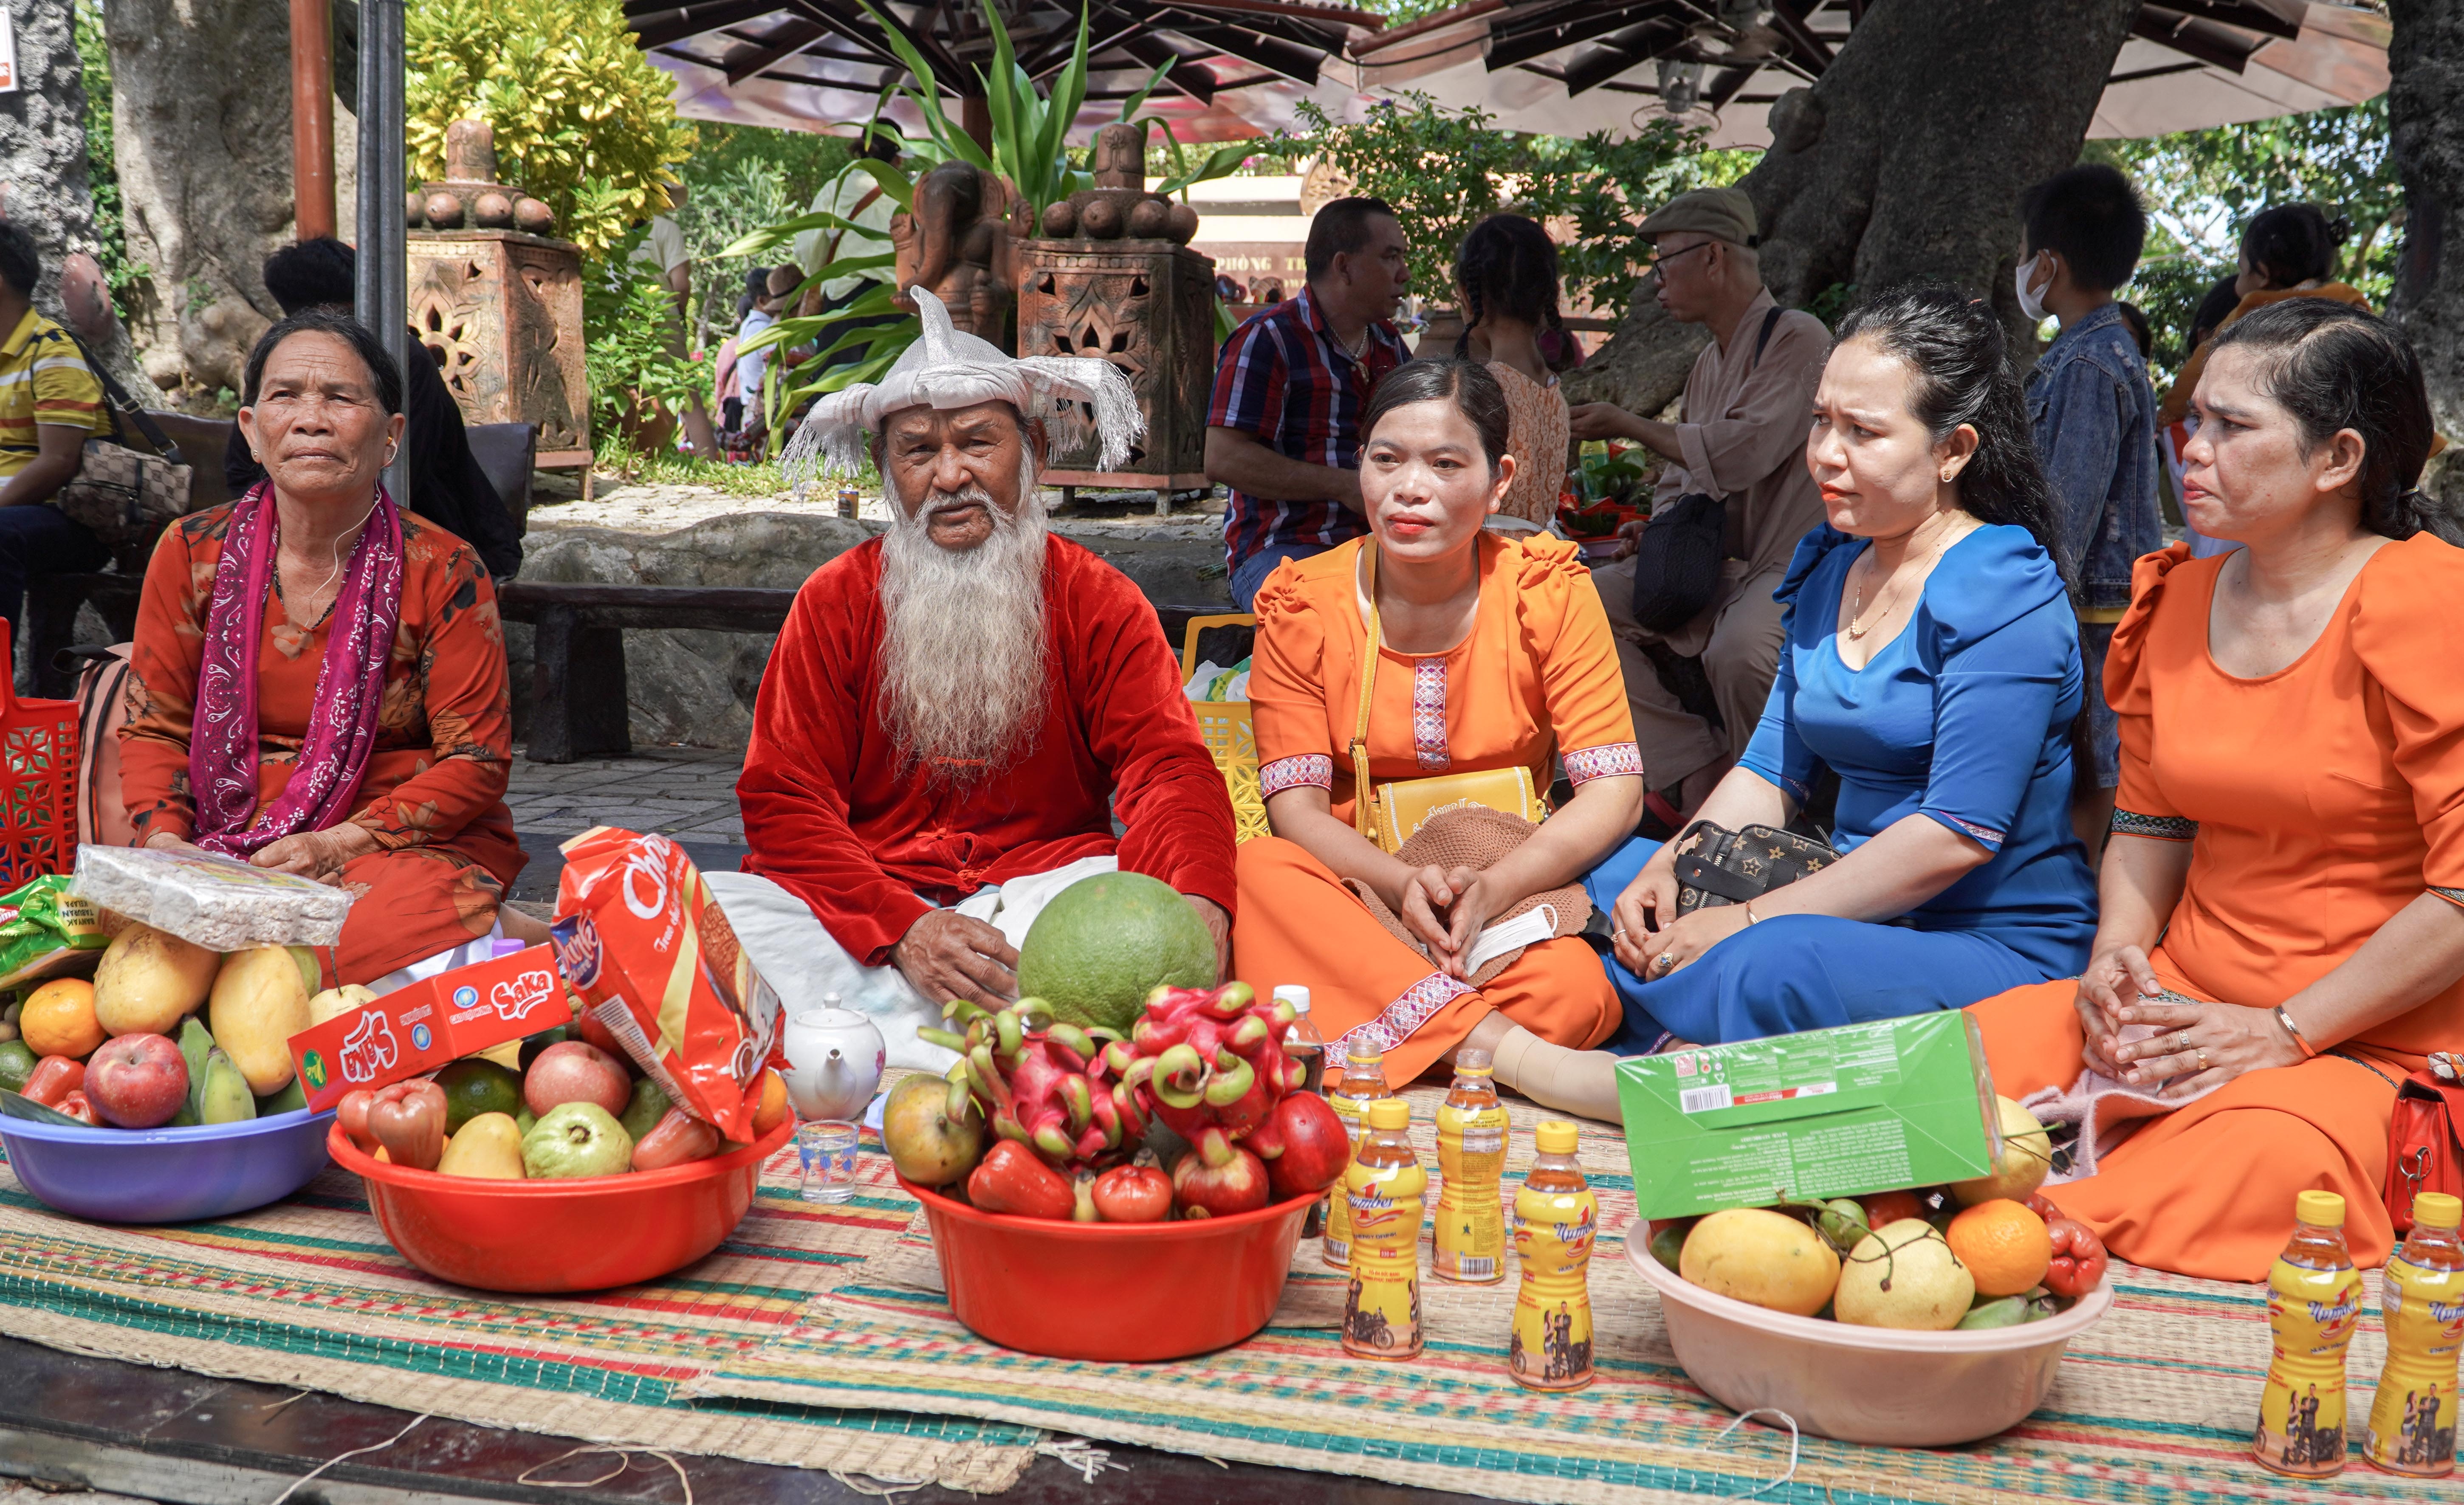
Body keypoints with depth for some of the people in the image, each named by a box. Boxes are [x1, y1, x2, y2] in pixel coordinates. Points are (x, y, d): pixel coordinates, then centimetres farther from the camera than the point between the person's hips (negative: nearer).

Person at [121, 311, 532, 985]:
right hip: (229, 847, 5)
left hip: (404, 845, -5)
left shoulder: (444, 572, -4)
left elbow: (476, 760, -4)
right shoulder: (192, 553, 5)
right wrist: (164, 841, -11)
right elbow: (154, 727, 11)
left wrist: (339, 844, -17)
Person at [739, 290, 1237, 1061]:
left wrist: (1196, 904, -33)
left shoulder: (1098, 602, 6)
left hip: (1043, 890, 0)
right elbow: (782, 801, -2)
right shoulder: (833, 603, 6)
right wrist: (902, 930, -22)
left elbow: (1170, 770, -7)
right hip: (870, 904, 0)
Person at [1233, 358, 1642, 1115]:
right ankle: (1503, 1050, -39)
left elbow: (1615, 788, -7)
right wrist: (1402, 882, -25)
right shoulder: (1302, 606, 0)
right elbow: (1296, 804, -5)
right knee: (1258, 869, -34)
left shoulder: (1548, 589, -2)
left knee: (1578, 996, -33)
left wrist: (1495, 885, -23)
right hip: (1355, 892, 1)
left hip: (1512, 888, -1)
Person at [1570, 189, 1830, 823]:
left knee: (1739, 649, -38)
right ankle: (1700, 775, -13)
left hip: (1794, 563, -9)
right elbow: (1680, 479, 23)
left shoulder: (1797, 339, -11)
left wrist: (1629, 425, -10)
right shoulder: (1708, 364, 17)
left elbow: (1743, 452, -22)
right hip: (1715, 565, 9)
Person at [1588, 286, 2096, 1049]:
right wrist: (1671, 868, -6)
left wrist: (1751, 919, -22)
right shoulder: (1828, 567, 12)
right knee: (1609, 878, 0)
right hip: (1861, 914, 8)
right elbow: (1773, 769, 14)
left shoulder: (2004, 593, -14)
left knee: (1771, 966, -36)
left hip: (2000, 948, -8)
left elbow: (1959, 834, -21)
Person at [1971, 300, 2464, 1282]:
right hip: (2179, 1007, 6)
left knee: (2253, 1166, -37)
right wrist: (2116, 961, 2)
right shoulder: (2179, 600, 12)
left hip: (2372, 1046, -5)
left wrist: (2287, 1031, -16)